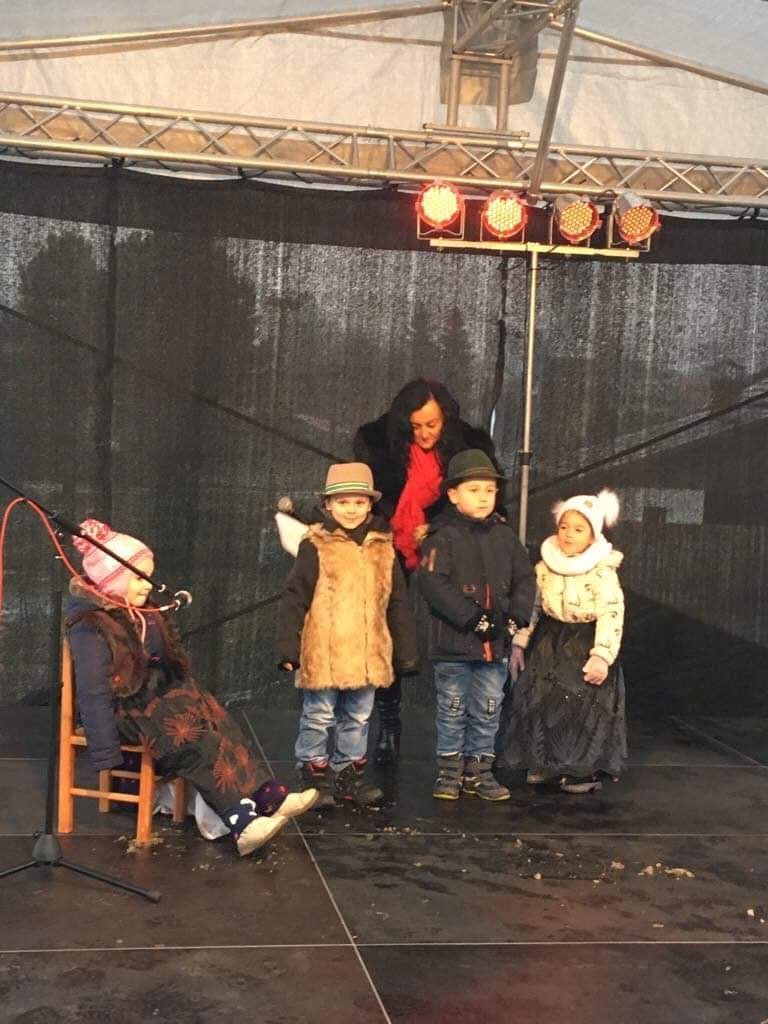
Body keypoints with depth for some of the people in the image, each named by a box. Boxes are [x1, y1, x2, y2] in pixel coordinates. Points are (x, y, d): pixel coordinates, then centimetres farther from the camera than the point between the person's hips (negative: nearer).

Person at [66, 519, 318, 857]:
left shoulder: (141, 612, 10)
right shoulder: (90, 627, -19)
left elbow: (169, 664, 20)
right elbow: (94, 694, -21)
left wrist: (190, 696, 17)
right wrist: (107, 756, -22)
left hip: (155, 696, 8)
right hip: (123, 711, -8)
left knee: (215, 720, -17)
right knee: (191, 738, -29)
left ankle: (269, 798, -27)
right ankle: (242, 820, -36)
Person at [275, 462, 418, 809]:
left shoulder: (383, 548, 6)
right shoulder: (316, 547, -7)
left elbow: (398, 604, 12)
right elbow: (294, 599, -7)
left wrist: (407, 651, 12)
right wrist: (288, 647, -11)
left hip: (368, 656, 4)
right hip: (323, 655, -4)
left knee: (358, 718, 15)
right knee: (318, 717, 6)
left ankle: (349, 774, 28)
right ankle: (316, 776, 19)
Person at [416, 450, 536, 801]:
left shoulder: (504, 535, 7)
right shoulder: (442, 537, -10)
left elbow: (525, 579, 8)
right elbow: (432, 584, -20)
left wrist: (514, 618, -8)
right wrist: (474, 619, -21)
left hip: (496, 643, 5)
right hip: (454, 642, -5)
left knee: (487, 711, 12)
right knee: (453, 710, 7)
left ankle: (478, 771, 24)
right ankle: (449, 771, 19)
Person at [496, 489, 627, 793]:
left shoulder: (603, 573, -16)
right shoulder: (545, 567, 1)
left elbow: (611, 616, -18)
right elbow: (532, 607, 9)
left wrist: (602, 656, -24)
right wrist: (520, 643, 7)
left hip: (585, 647, -5)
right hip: (549, 644, 5)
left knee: (584, 709, -2)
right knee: (541, 703, 7)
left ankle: (585, 771, 12)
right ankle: (547, 764, 23)